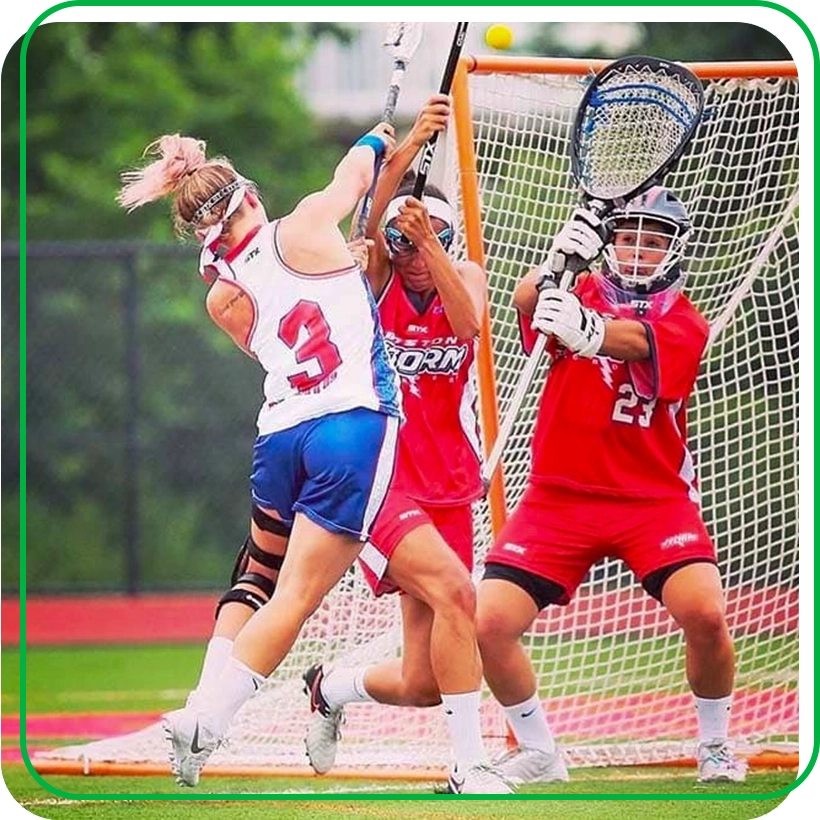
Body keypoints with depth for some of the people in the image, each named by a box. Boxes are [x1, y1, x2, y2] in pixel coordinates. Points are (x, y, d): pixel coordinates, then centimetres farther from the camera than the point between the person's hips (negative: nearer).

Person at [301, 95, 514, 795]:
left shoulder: (464, 277, 5)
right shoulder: (378, 276, -2)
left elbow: (468, 322, -18)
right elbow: (372, 221, -25)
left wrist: (430, 240, -34)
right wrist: (408, 149, -41)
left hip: (449, 488, 4)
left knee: (421, 684, 2)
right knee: (455, 590, -31)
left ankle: (331, 688, 35)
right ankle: (470, 763, -25)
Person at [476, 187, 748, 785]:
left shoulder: (685, 325, -3)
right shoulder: (580, 296, 2)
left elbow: (636, 342, -28)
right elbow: (527, 302, -22)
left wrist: (589, 330, -52)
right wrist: (558, 259, -46)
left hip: (654, 497, -2)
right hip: (560, 495, 2)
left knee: (705, 613, -23)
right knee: (489, 623, -12)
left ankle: (715, 745, 5)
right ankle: (537, 752, 12)